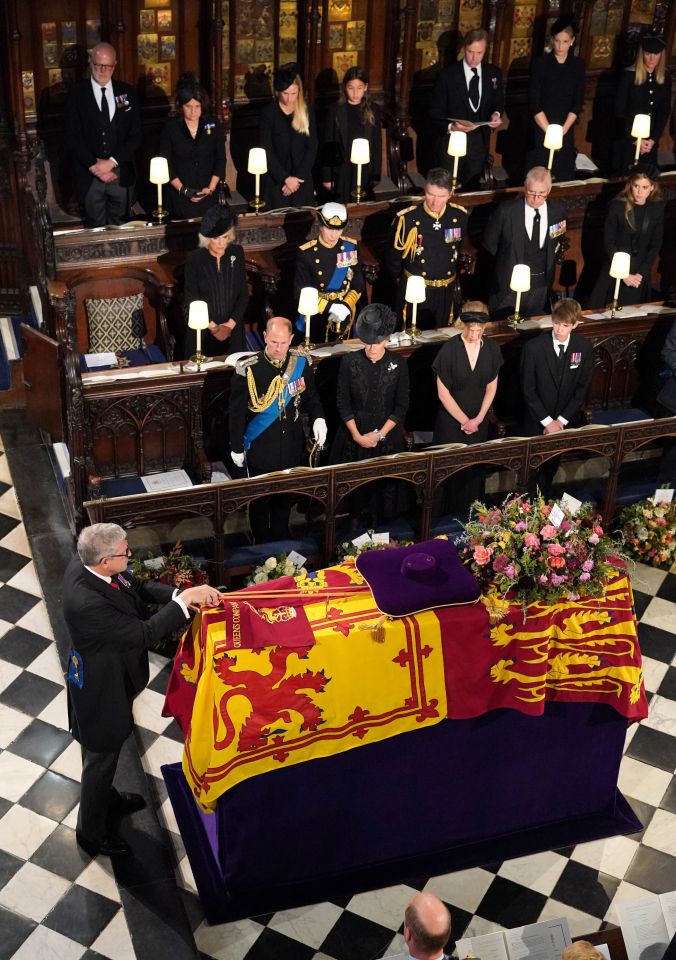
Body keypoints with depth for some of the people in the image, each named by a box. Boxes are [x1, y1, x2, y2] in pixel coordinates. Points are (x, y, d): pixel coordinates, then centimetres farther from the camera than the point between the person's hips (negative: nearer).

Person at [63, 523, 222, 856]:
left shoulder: (83, 563, -15)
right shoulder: (86, 602, -41)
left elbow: (138, 586, -5)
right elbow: (144, 634, -35)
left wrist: (179, 595, -21)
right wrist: (183, 600, -30)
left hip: (111, 672, 9)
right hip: (101, 688, -9)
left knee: (104, 753, 33)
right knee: (100, 758, 16)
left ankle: (106, 799, 59)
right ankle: (91, 832, 40)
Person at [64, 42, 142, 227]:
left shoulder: (127, 92, 4)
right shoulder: (77, 94, -1)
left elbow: (136, 135, 0)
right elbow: (73, 138, -5)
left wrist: (112, 162, -12)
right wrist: (95, 166, -15)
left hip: (121, 175, 2)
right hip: (88, 177, -1)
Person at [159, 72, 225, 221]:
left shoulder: (213, 124, 3)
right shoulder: (171, 127, -2)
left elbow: (221, 159, 4)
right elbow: (165, 163, -3)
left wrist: (211, 188, -6)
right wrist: (182, 189, -10)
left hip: (208, 195, 1)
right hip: (180, 197, -1)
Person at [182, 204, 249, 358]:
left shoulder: (237, 253, -2)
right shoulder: (195, 259, -9)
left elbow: (244, 294, 0)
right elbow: (191, 299, -6)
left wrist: (230, 324, -10)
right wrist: (212, 326, -12)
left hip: (232, 329, 2)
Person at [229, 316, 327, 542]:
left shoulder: (300, 363, -7)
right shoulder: (247, 370, -18)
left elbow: (310, 397, 7)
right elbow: (237, 412, -10)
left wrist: (318, 418, -13)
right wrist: (237, 448, -5)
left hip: (292, 449, 4)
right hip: (261, 451, -3)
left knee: (285, 498, 20)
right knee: (261, 500, 13)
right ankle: (262, 546, 34)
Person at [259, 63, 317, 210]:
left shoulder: (307, 112, 4)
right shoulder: (268, 113, -2)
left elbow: (312, 148, 2)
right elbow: (267, 152, -5)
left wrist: (297, 178, -8)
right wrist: (286, 178, -14)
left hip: (302, 181, 2)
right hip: (276, 182, -2)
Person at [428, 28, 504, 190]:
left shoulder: (494, 74, 2)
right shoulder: (448, 75, -8)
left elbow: (498, 102, 15)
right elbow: (435, 112, -7)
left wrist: (496, 114, -9)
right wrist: (450, 127, -27)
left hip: (479, 142, 3)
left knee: (472, 189, 13)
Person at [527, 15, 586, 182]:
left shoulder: (578, 65, 4)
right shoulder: (541, 63, -3)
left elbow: (578, 103, 2)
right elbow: (534, 102, -6)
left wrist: (562, 131, -9)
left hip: (566, 131, 2)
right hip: (541, 130, -2)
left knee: (564, 177, 3)